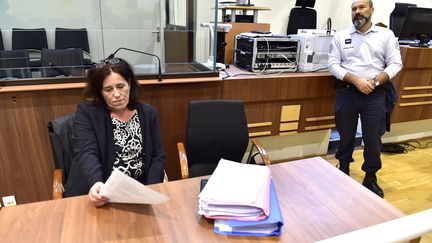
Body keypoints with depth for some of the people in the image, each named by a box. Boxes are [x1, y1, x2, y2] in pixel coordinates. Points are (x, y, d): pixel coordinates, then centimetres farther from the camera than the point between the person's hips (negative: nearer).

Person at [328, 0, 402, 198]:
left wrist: (375, 81, -14)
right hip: (347, 92, 0)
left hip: (375, 94, 0)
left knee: (373, 138, 2)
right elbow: (333, 65, -3)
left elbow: (395, 63, 2)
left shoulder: (386, 34, 6)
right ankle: (343, 169, 33)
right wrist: (356, 80, -15)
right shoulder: (341, 36, 4)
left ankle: (370, 178, 21)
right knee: (346, 135, 11)